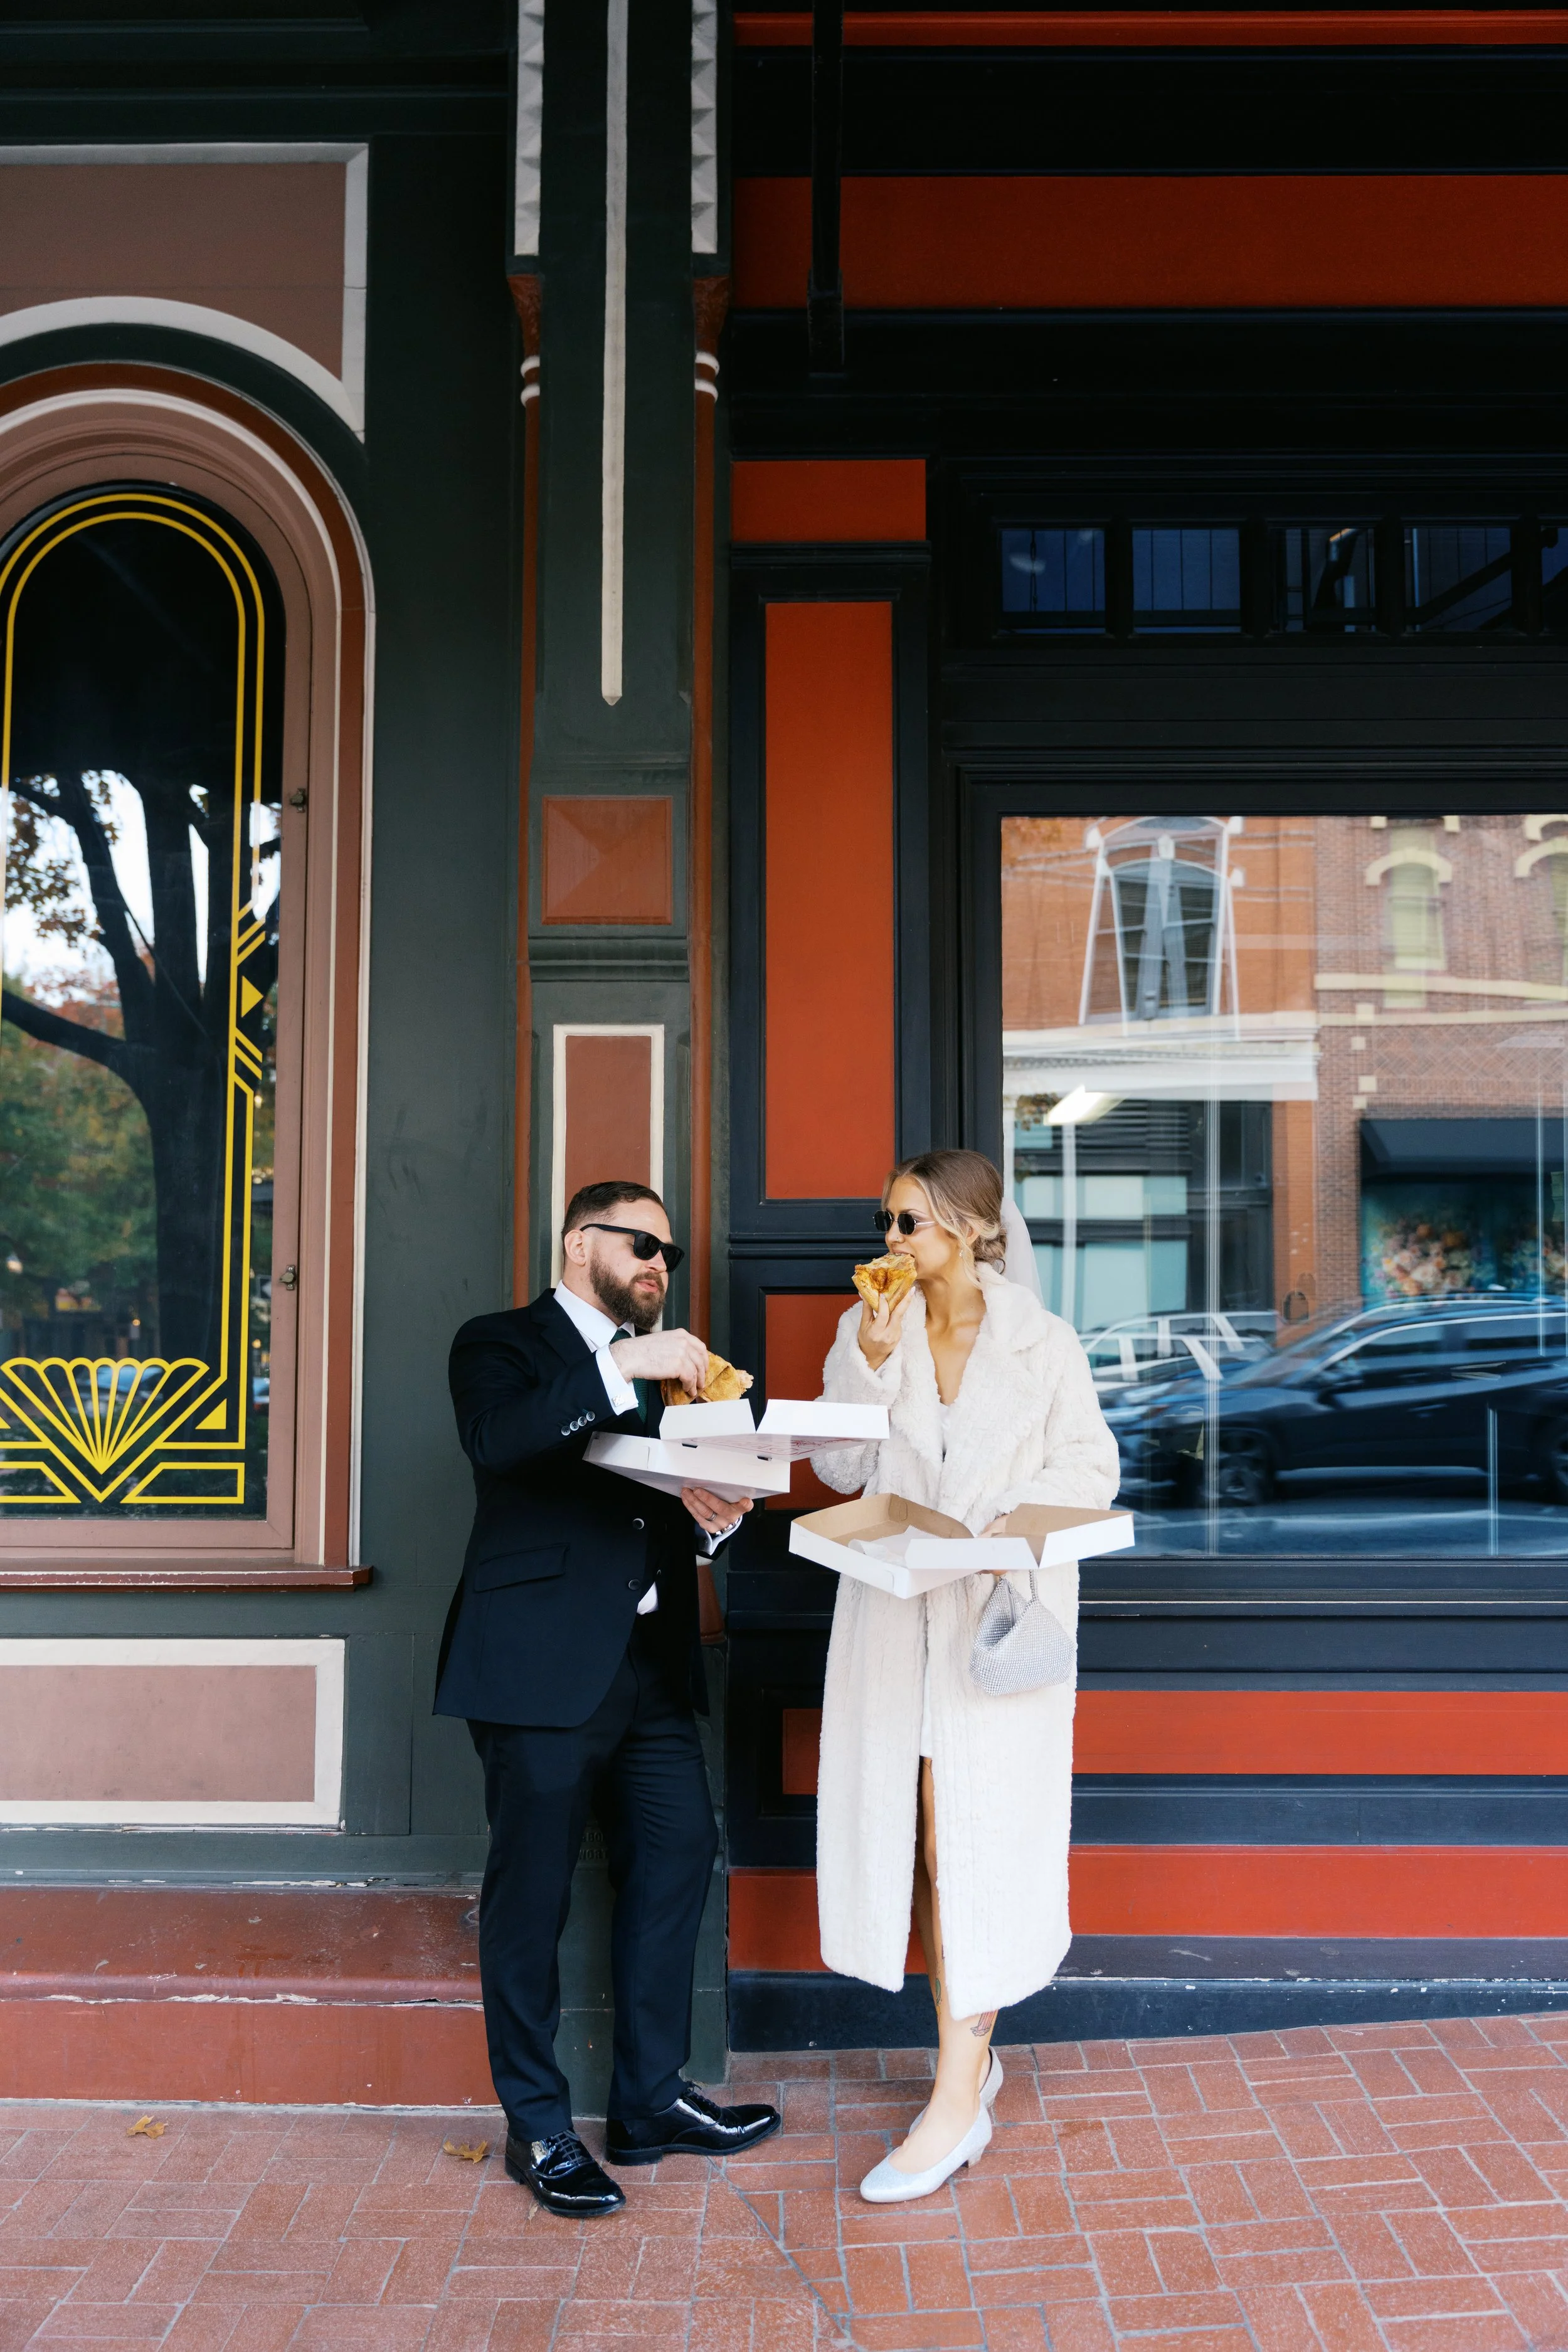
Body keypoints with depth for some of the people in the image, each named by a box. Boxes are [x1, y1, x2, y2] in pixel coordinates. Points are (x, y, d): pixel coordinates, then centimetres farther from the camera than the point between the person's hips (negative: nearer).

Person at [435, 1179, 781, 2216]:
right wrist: (622, 1366, -27)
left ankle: (650, 2101, 23)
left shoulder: (667, 1364, 20)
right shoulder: (502, 1344, 0)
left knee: (679, 1858, 8)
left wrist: (717, 1514, -6)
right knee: (532, 1895, 1)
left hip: (652, 1663, 7)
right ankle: (538, 2127, 16)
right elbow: (496, 1440, -22)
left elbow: (683, 1509, 17)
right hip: (544, 1663, -7)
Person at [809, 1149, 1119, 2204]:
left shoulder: (1041, 1341, -2)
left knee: (969, 1840, -4)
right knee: (915, 1837, 9)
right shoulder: (870, 1326, 6)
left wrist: (1022, 1516, -18)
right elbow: (838, 1465, 2)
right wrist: (870, 1359, -11)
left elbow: (1090, 1464, 0)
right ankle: (973, 2057, 26)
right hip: (893, 1612, 4)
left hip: (998, 1614, -4)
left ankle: (958, 2102, 3)